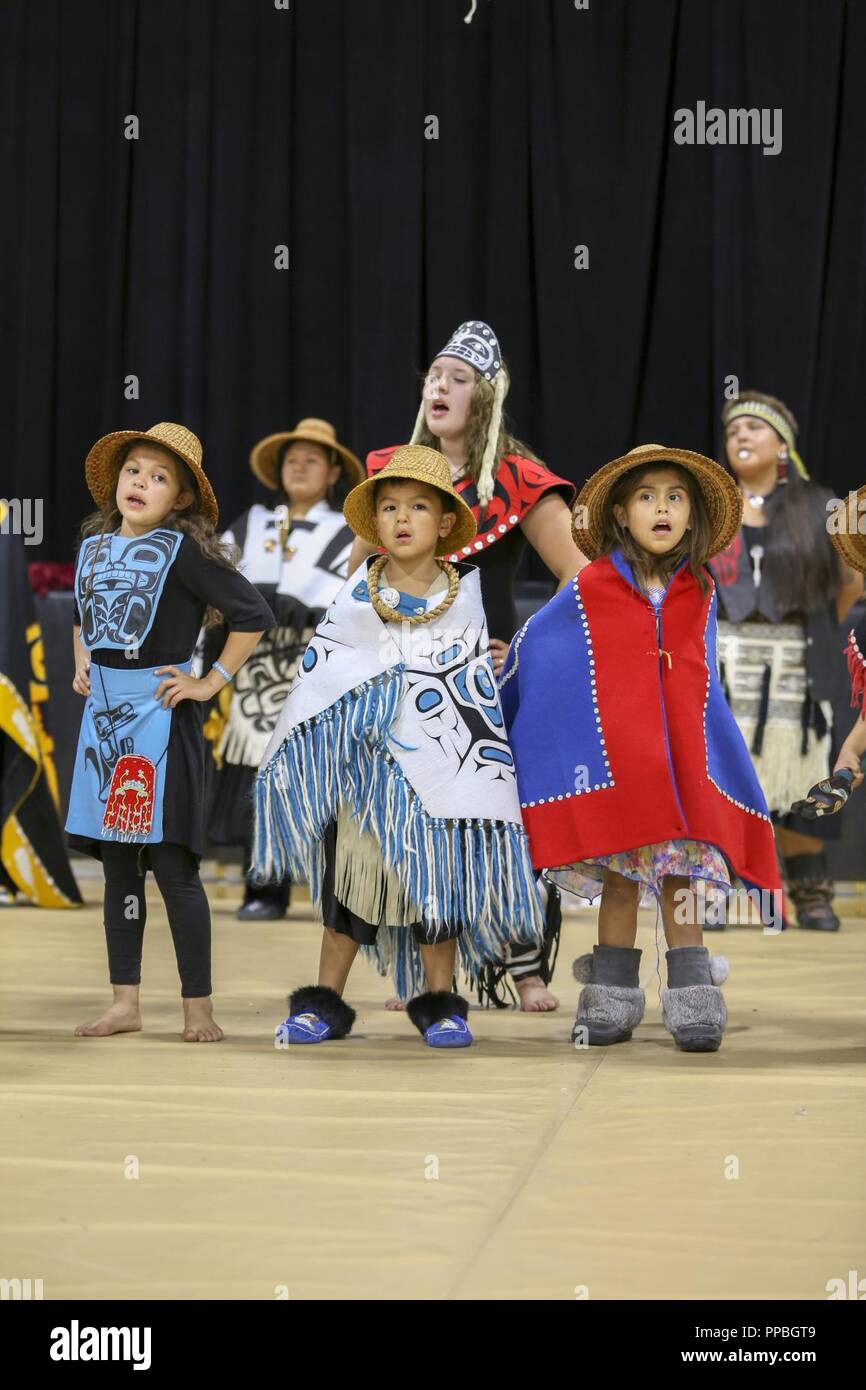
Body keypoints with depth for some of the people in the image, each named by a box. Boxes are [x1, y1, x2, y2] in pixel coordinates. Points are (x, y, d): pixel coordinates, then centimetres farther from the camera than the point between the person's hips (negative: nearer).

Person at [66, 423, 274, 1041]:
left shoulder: (184, 550, -9)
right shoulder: (94, 546, 11)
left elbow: (254, 614, -12)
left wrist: (212, 682, -10)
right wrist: (81, 664, 16)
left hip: (159, 714, -6)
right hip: (103, 714, 6)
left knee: (171, 863, -6)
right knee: (118, 865, 9)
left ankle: (199, 1006, 2)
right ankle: (126, 1003, 16)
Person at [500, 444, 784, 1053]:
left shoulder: (699, 595, 8)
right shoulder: (590, 589, 0)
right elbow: (528, 647, 11)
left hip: (683, 761, 2)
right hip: (610, 762, -2)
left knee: (684, 876, 0)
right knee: (619, 878, 3)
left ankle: (693, 1002, 4)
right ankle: (611, 1001, 12)